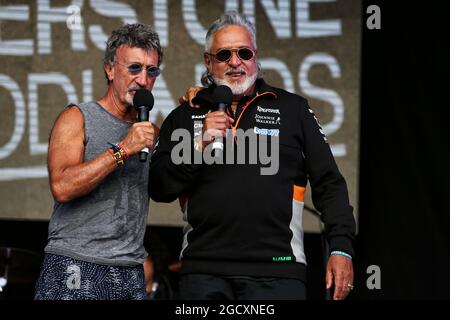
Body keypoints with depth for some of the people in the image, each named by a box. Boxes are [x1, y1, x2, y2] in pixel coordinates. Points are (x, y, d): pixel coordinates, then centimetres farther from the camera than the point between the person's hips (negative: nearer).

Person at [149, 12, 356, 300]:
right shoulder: (185, 116, 13)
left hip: (278, 269, -1)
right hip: (204, 270, 1)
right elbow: (159, 189, 7)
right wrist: (200, 145, -7)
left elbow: (329, 185, 7)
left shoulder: (293, 109, 9)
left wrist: (342, 249, -4)